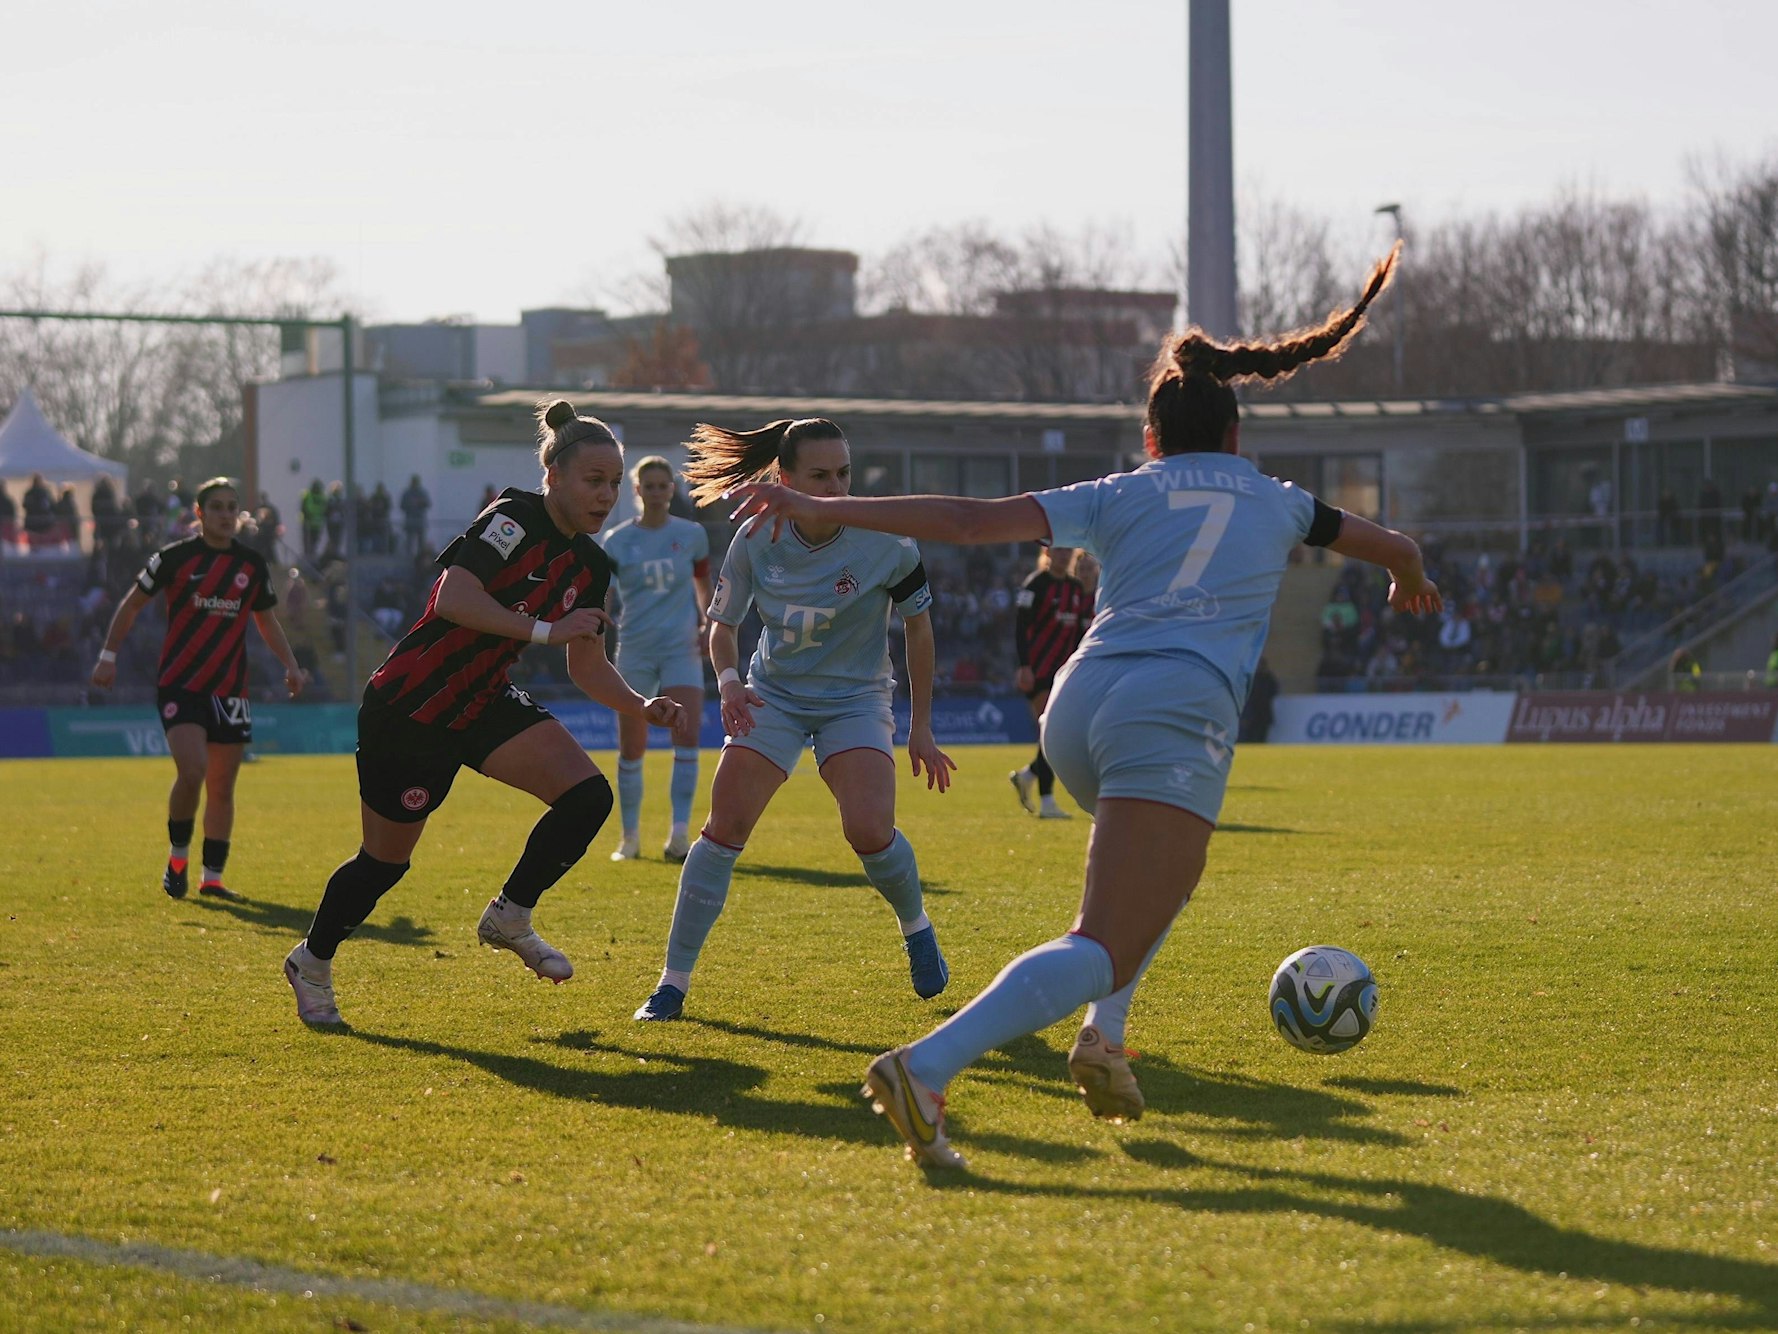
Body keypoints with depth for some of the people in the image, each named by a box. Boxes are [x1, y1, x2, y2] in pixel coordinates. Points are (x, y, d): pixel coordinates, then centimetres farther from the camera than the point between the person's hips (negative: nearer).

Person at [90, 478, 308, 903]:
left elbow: (266, 620, 21)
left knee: (221, 788, 5)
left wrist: (291, 665, 8)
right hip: (179, 684, -4)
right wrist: (109, 655, -1)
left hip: (229, 688, 4)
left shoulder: (253, 565, 8)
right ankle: (178, 857, 1)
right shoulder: (176, 557, -3)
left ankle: (212, 878, 16)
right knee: (192, 771, -21)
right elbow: (132, 604, 6)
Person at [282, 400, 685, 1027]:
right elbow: (453, 599, -32)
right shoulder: (515, 518, -20)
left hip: (485, 704, 7)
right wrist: (545, 629, -31)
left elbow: (587, 667, 12)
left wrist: (642, 706, -5)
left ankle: (509, 918, 7)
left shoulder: (590, 567, 5)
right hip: (409, 709, -7)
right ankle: (312, 962, 30)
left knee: (588, 794, -13)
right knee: (385, 862, 4)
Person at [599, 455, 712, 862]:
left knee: (687, 734, -18)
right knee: (630, 748, 3)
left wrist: (706, 623, 6)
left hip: (681, 646, 0)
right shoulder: (619, 540, 0)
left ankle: (679, 835, -17)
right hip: (635, 649, 0)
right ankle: (630, 837, 18)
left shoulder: (692, 535, 4)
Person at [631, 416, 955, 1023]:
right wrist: (728, 681, -19)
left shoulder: (885, 544, -17)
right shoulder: (755, 543, -12)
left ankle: (916, 927, 12)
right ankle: (674, 981, -4)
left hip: (855, 700, -2)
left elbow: (918, 627, -3)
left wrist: (922, 728, 0)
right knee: (725, 825, -12)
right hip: (773, 695, 2)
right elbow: (722, 624, 2)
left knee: (869, 831, -22)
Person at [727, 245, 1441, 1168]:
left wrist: (826, 510, 5)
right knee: (1104, 948, -14)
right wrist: (1411, 582, 65)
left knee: (1162, 870, 35)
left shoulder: (1122, 496, 21)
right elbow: (1394, 549, 41)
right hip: (1176, 713, -4)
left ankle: (1104, 1033, 16)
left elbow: (974, 521, 7)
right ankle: (926, 1067, -35)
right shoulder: (1277, 503, 23)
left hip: (1078, 705, 5)